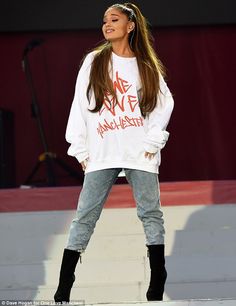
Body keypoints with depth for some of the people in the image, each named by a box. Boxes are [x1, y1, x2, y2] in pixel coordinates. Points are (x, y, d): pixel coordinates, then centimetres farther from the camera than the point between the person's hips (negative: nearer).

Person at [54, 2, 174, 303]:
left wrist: (153, 141, -4)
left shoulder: (147, 66, 10)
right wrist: (80, 149, 0)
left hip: (140, 154, 1)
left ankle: (157, 287, 3)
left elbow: (164, 103, 7)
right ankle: (63, 287, -3)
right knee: (85, 216, -3)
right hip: (102, 154, 0)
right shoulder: (93, 61, 8)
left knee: (151, 213, -2)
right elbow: (80, 106, 6)